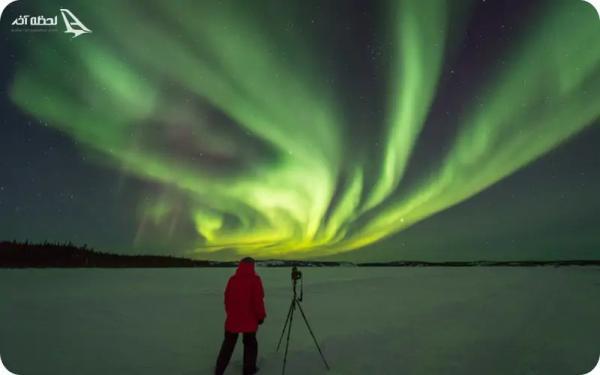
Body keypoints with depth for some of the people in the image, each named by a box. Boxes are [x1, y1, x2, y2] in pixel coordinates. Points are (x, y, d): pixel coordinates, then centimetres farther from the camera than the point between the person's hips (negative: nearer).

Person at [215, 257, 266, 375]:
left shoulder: (232, 279, 0)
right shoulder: (255, 279, -13)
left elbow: (227, 299, 8)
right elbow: (258, 300, -14)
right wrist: (261, 316, -4)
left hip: (233, 318, 4)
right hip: (250, 319, -3)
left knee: (228, 343, 16)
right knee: (250, 343, 13)